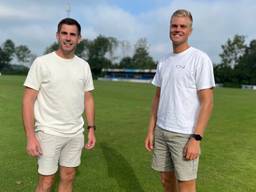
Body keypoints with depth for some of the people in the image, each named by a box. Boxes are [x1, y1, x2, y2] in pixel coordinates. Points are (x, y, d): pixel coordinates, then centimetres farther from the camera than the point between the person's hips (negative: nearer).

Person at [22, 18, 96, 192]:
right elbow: (28, 100, -9)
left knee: (68, 178, 15)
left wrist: (91, 129, 6)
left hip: (76, 133, 4)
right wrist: (30, 136, -15)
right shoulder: (42, 62, -8)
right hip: (49, 132, -4)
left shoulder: (84, 65, 5)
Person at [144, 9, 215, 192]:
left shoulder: (200, 59, -8)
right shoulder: (163, 62, 10)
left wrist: (196, 138, -17)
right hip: (161, 131, 6)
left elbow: (207, 102, -12)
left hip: (185, 134, -6)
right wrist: (151, 130, 9)